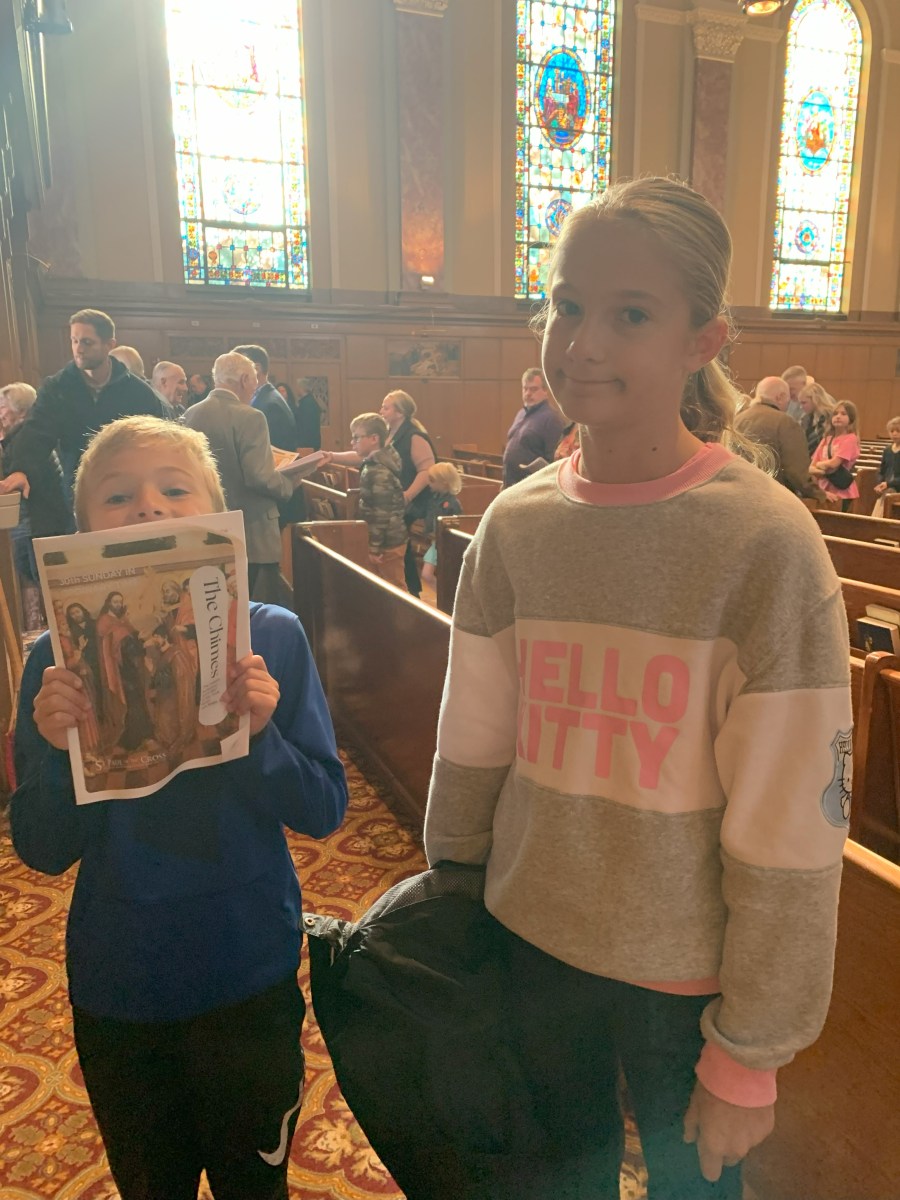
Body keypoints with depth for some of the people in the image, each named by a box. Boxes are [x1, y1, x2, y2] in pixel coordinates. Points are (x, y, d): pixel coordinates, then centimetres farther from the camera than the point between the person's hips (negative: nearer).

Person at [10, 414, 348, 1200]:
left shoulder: (270, 636, -14)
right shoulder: (61, 659, -12)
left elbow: (325, 811, -11)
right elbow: (44, 853, -8)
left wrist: (262, 732, -29)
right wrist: (55, 750, -26)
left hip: (250, 980, -1)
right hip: (117, 987, 1)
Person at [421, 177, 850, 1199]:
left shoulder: (767, 545, -19)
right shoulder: (516, 523, -7)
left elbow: (791, 833, -15)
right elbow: (469, 754, 0)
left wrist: (749, 1056, -8)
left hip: (688, 975, -3)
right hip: (533, 944, 3)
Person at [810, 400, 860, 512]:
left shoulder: (850, 439, -5)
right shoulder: (826, 439, 13)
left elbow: (834, 463, -16)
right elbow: (811, 468, 6)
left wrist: (820, 464, 3)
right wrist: (823, 471, -14)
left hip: (842, 493, -6)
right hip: (824, 491, 6)